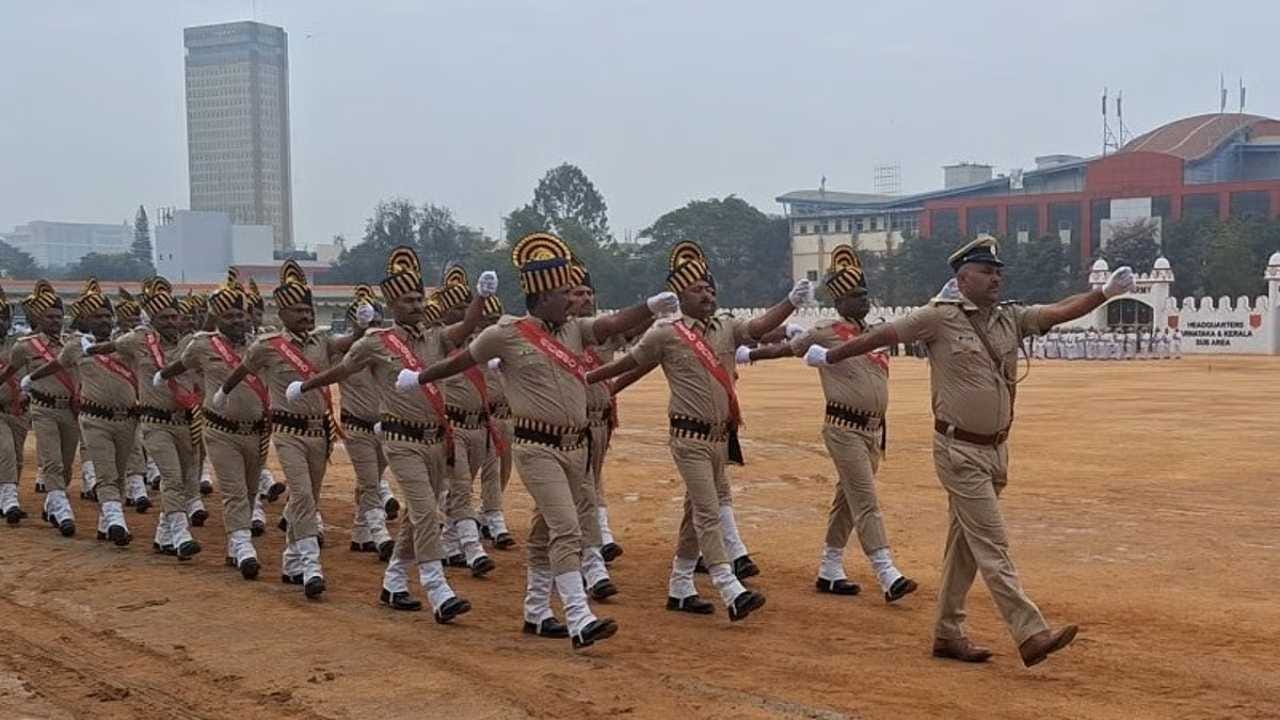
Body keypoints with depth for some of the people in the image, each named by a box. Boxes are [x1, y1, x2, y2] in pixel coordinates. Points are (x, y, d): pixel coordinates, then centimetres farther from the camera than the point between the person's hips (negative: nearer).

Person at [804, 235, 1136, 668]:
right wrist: (830, 357, 6)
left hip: (995, 450, 7)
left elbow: (1059, 312, -3)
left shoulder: (1012, 319, 8)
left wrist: (1106, 292, -17)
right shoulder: (940, 318, -8)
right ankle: (1031, 636, -10)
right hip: (959, 450, -7)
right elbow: (882, 335, -2)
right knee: (992, 545, -8)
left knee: (966, 544, 13)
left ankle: (947, 634, 23)